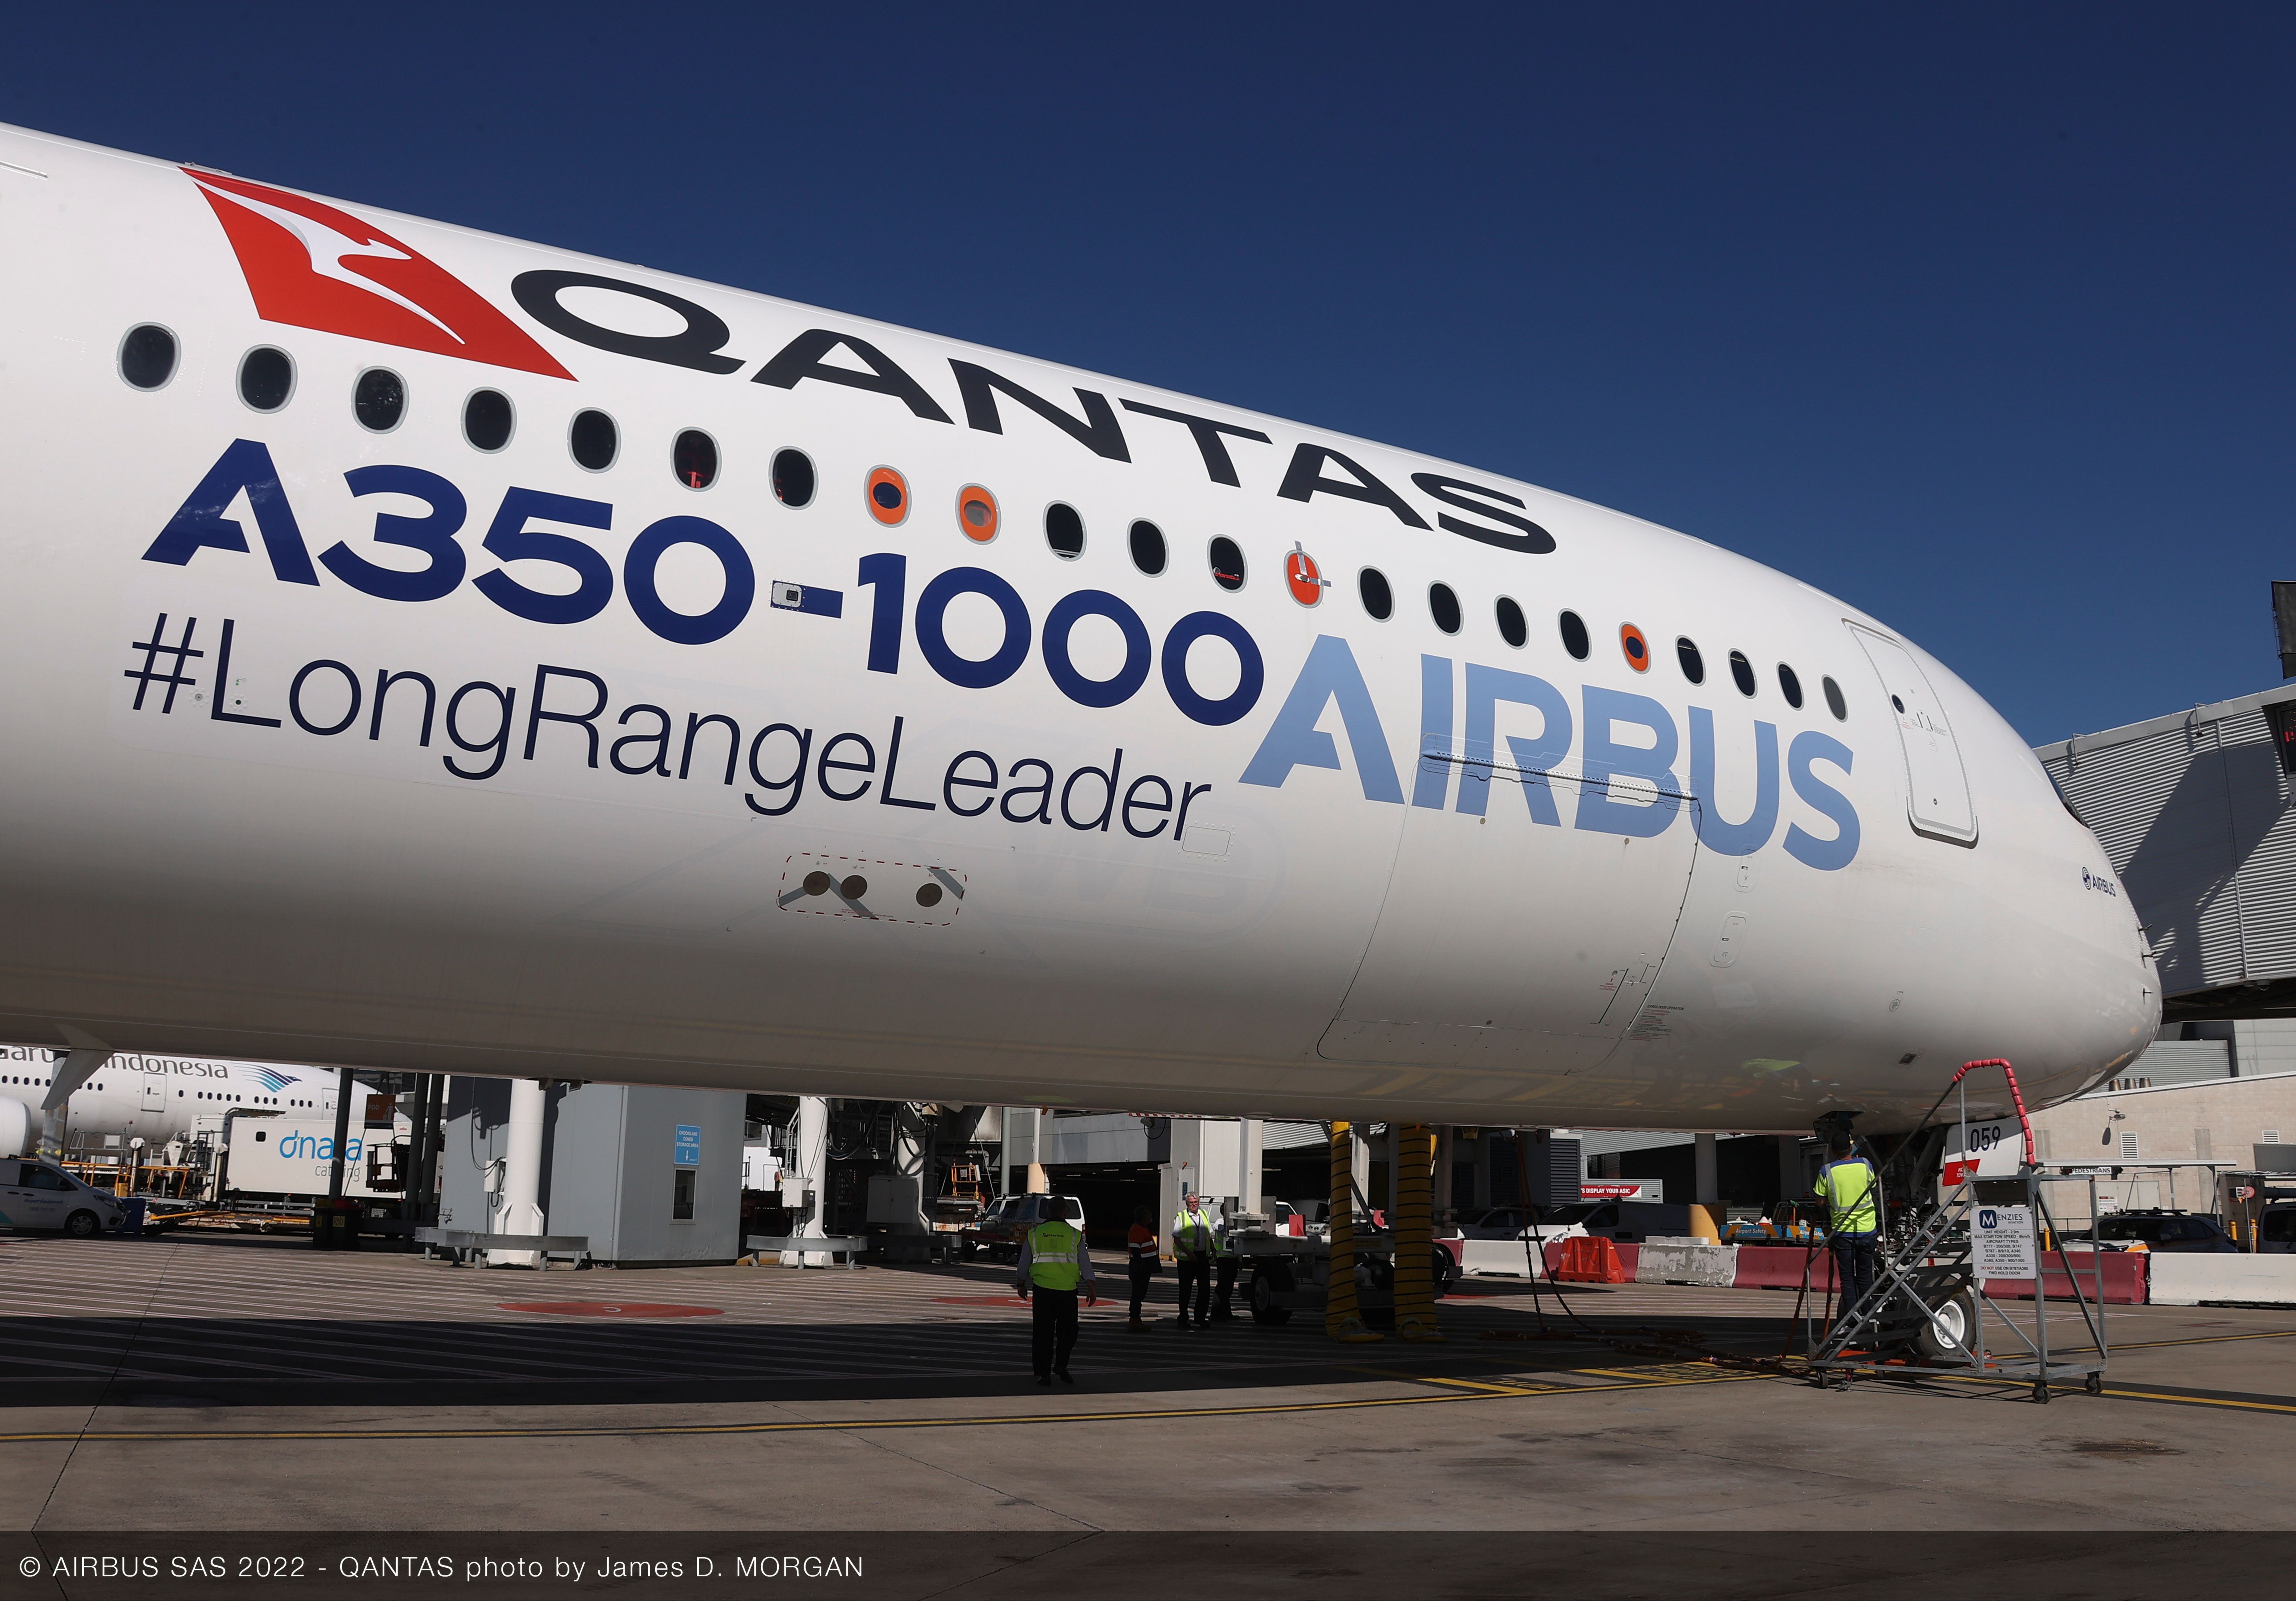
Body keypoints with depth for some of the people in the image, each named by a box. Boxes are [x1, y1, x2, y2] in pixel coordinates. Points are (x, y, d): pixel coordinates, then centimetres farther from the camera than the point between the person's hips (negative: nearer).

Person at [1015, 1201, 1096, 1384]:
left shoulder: (1034, 1234, 7)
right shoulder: (1075, 1235, 1)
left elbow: (1024, 1264, 14)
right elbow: (1085, 1263, -1)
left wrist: (1021, 1285, 27)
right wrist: (1091, 1289, 1)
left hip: (1041, 1289, 2)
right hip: (1067, 1289, -2)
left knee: (1043, 1333, 6)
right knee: (1067, 1331, 12)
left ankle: (1044, 1373, 5)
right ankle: (1061, 1364, -1)